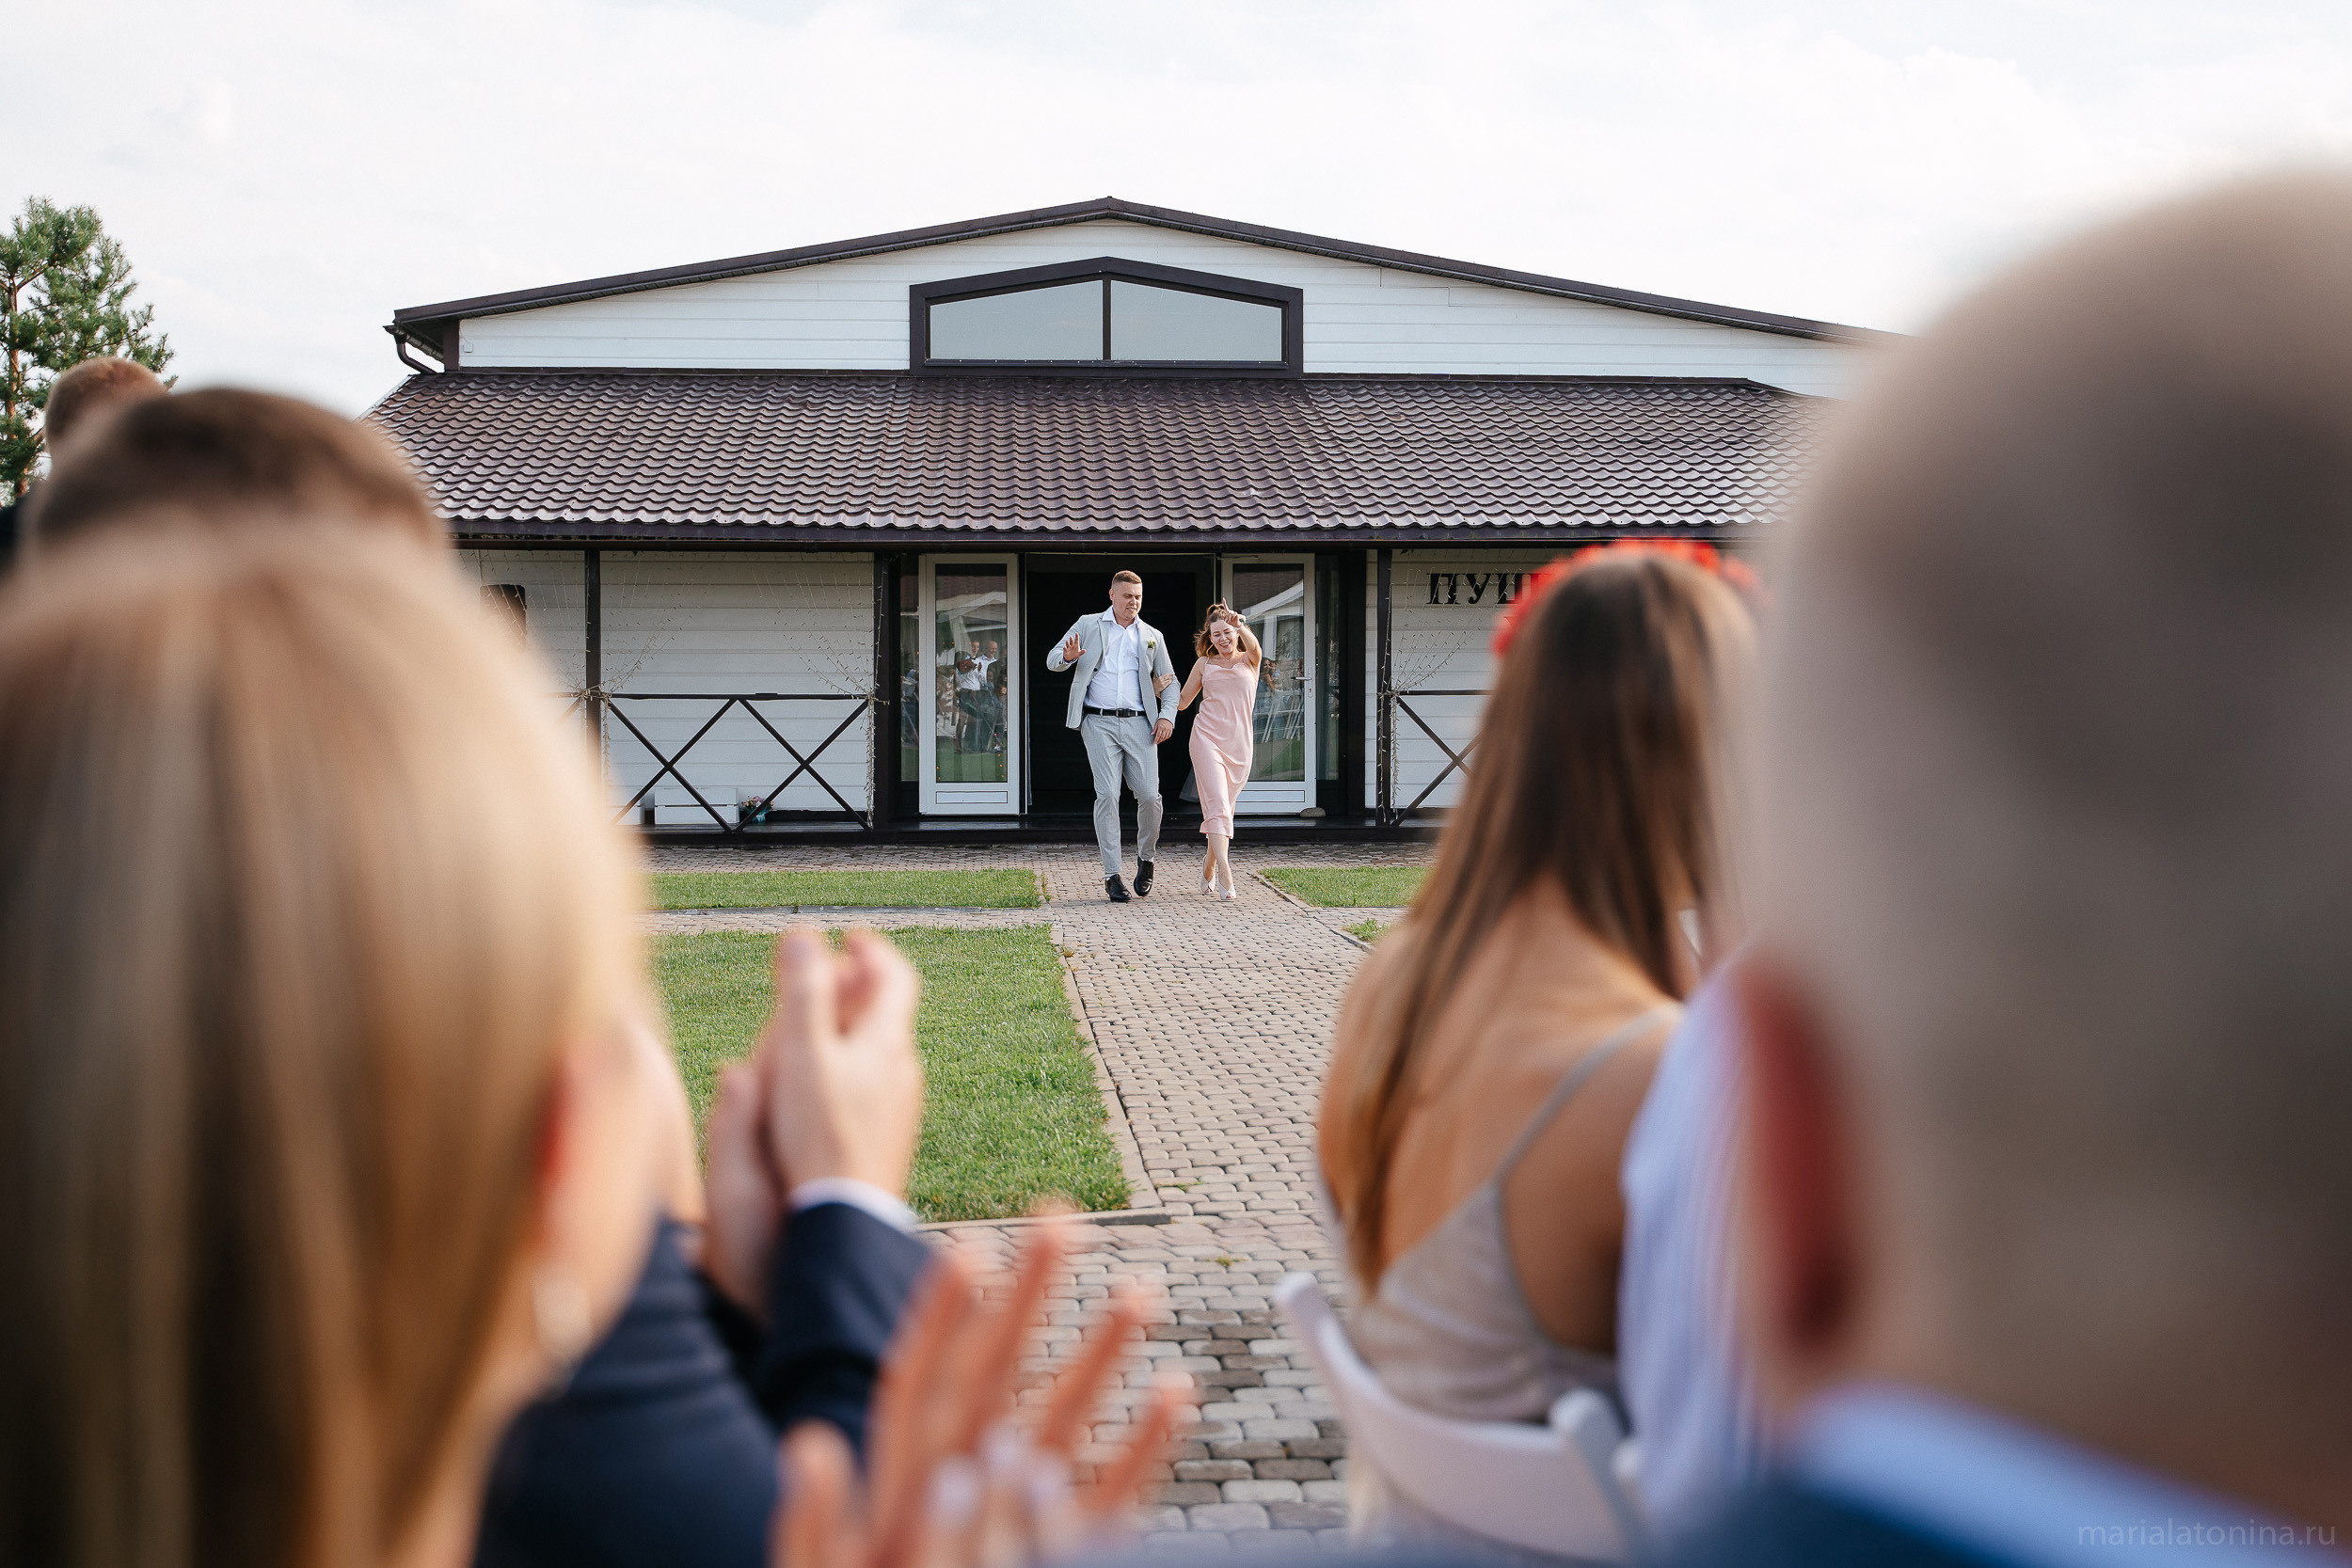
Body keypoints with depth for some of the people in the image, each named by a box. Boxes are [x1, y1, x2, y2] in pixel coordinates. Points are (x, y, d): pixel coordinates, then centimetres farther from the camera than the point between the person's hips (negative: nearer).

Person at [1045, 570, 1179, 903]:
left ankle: (1146, 858, 19)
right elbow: (1052, 661, 10)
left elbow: (1169, 681, 19)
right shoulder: (1088, 625, 12)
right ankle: (1111, 875, -7)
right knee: (1107, 795, -11)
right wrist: (1068, 657, -14)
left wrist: (1168, 715, 1)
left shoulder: (1152, 636, 17)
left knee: (1149, 796, -8)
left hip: (1138, 724, 2)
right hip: (1099, 723, -2)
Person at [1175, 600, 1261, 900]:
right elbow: (1182, 702, 18)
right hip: (1208, 739, -1)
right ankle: (1224, 874, -26)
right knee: (1217, 804, -17)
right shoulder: (1204, 664, 12)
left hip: (1239, 744, 1)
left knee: (1225, 809, 9)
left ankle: (1209, 869, 28)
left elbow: (1253, 646, -17)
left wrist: (1239, 625, -35)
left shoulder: (1250, 661, 9)